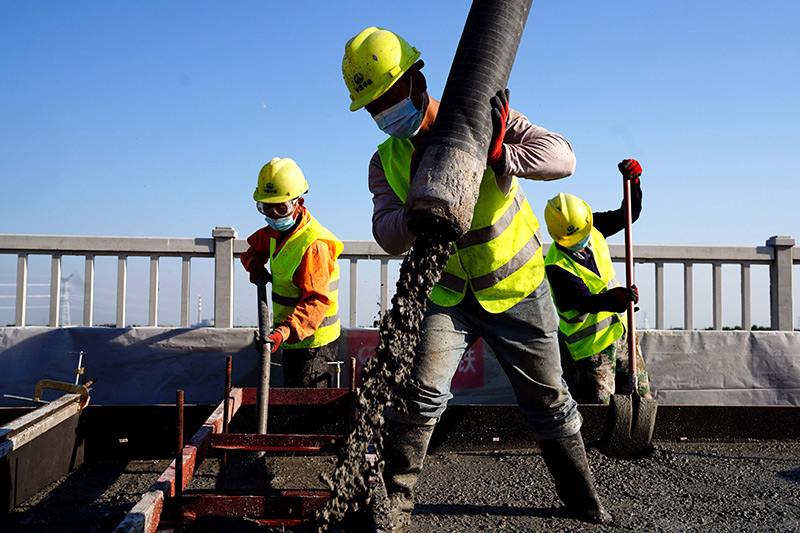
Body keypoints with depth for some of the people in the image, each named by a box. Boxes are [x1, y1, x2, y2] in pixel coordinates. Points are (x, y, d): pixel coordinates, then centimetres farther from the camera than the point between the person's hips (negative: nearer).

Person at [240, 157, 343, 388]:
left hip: (313, 342, -10)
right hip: (292, 338, 10)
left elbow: (317, 301, -30)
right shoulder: (276, 231, 5)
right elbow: (255, 245, 27)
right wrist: (255, 266, 3)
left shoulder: (313, 245, -25)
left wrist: (284, 331, -41)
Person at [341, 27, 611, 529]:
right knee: (421, 389, -17)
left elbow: (561, 156, -22)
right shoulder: (386, 161, -3)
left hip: (517, 287, -1)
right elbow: (389, 236, -15)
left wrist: (494, 156, -38)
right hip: (447, 294, 1)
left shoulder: (481, 117, -11)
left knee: (550, 401, 11)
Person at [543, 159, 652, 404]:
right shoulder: (556, 265, -25)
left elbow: (629, 214, 5)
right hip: (591, 343, -7)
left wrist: (632, 181, -13)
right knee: (598, 402, -3)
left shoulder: (594, 229, -5)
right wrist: (615, 298, -50)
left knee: (641, 394, 16)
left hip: (620, 329, 7)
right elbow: (585, 302, -30)